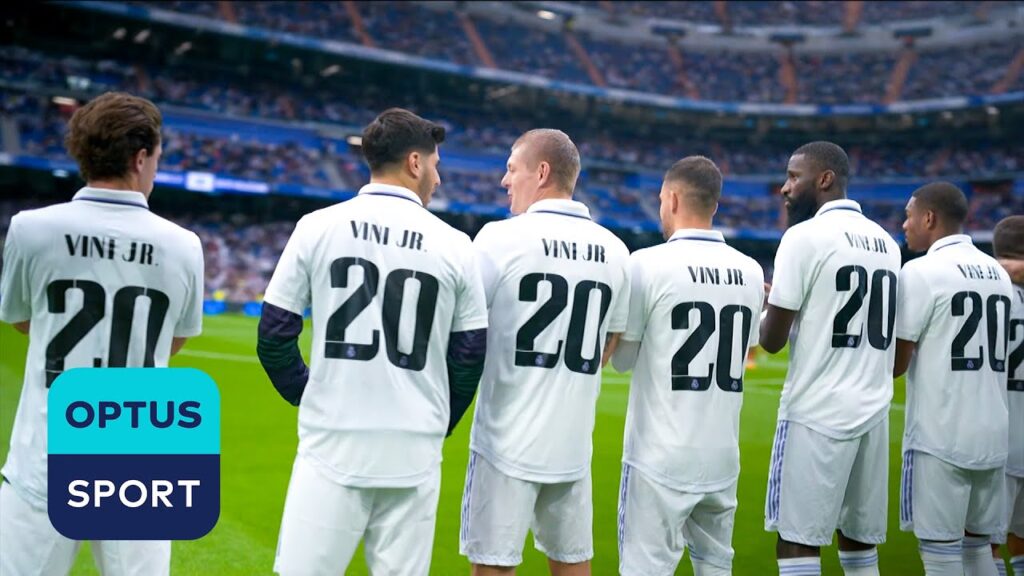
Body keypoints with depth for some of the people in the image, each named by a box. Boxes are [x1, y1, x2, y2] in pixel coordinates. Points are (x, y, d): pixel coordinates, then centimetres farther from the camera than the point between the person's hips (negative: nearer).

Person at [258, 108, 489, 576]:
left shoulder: (317, 227, 0)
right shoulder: (455, 245, 1)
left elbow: (274, 335, 2)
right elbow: (471, 355, 5)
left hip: (332, 446, -1)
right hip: (415, 454, 1)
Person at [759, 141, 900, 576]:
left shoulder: (806, 236, -8)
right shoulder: (886, 242, 13)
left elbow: (772, 340, -9)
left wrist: (766, 305, 13)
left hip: (817, 413, -7)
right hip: (874, 412, 7)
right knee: (859, 540, 13)